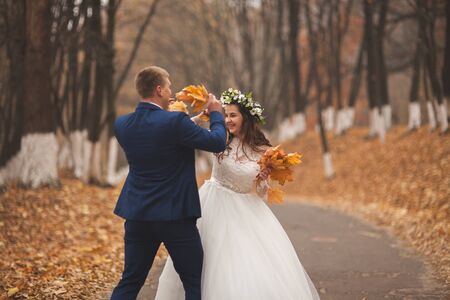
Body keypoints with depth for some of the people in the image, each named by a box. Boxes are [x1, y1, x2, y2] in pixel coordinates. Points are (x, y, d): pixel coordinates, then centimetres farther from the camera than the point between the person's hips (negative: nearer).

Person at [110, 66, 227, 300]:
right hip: (175, 215, -5)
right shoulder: (175, 122, -17)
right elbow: (217, 142, -9)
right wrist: (216, 113, 9)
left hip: (137, 215, 6)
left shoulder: (122, 124, 2)